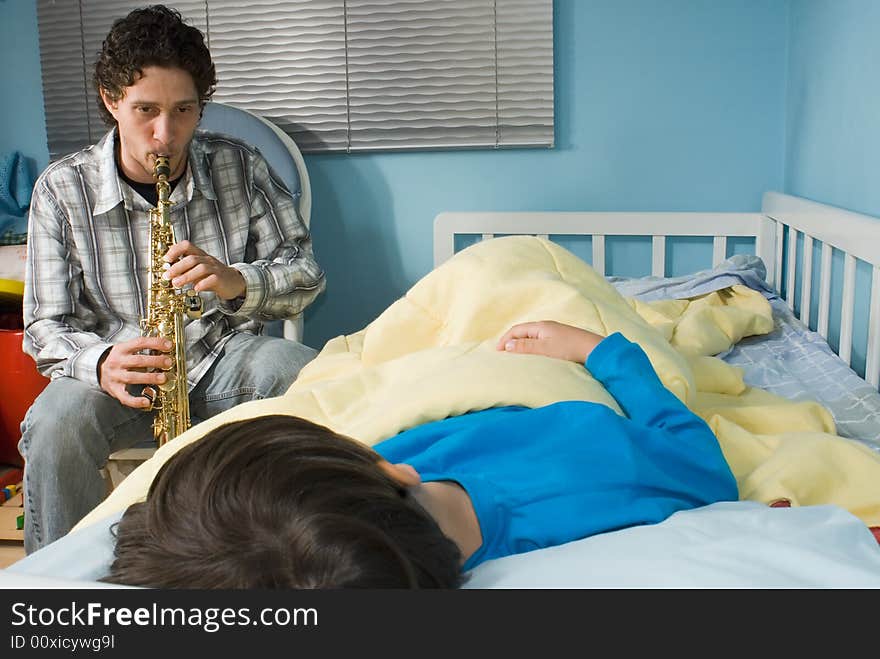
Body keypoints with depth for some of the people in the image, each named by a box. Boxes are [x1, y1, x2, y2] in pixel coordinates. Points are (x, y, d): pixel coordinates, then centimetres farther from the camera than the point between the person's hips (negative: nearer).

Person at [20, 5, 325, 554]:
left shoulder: (240, 167, -2)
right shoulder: (62, 189, -4)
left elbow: (305, 273, -2)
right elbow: (46, 326, -5)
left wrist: (235, 281, -25)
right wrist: (100, 363, -28)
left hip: (224, 360, 1)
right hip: (118, 370, 0)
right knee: (55, 425, -33)